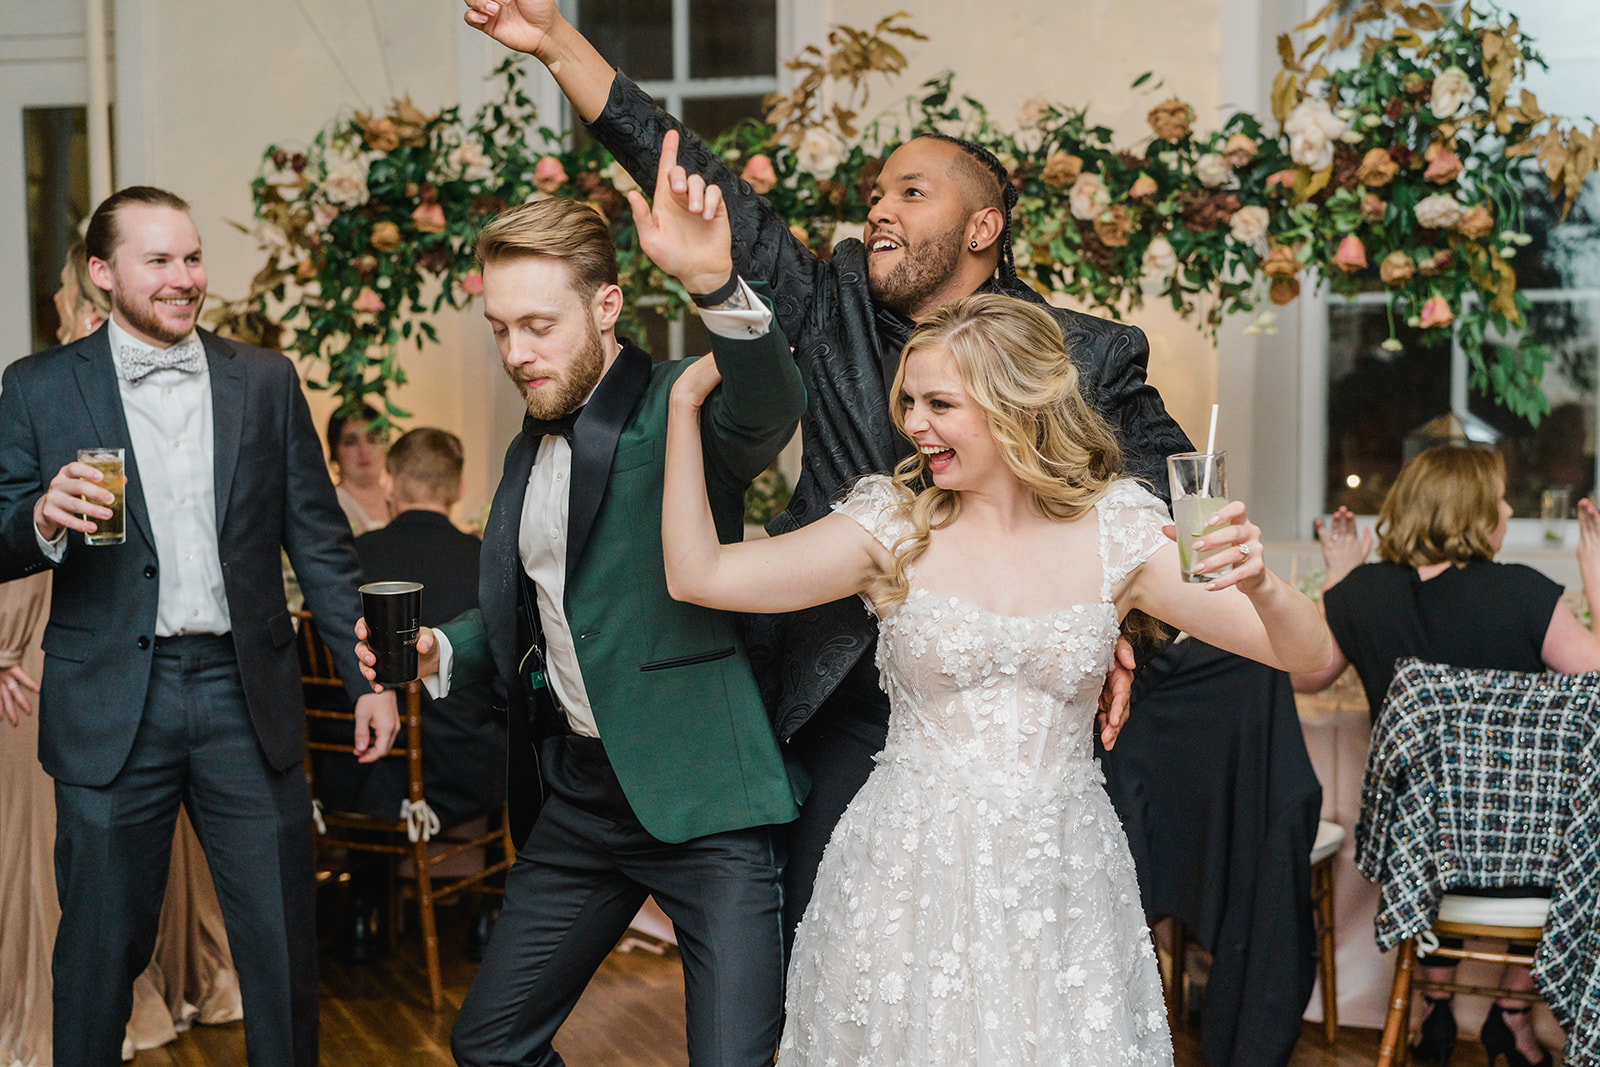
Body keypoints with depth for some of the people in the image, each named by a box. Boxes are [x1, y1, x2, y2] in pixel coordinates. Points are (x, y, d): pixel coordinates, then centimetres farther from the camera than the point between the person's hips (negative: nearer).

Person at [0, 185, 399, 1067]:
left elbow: (319, 539, 9)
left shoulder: (265, 381, 8)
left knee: (283, 945, 7)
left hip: (246, 696, 2)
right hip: (112, 706, -1)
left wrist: (369, 676, 4)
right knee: (102, 950, 8)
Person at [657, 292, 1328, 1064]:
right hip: (910, 876, 0)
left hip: (1061, 883, 1)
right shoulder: (893, 527, -2)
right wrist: (685, 404, -6)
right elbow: (699, 575, -7)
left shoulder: (1116, 532, -2)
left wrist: (1258, 585, -26)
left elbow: (1307, 654, -4)